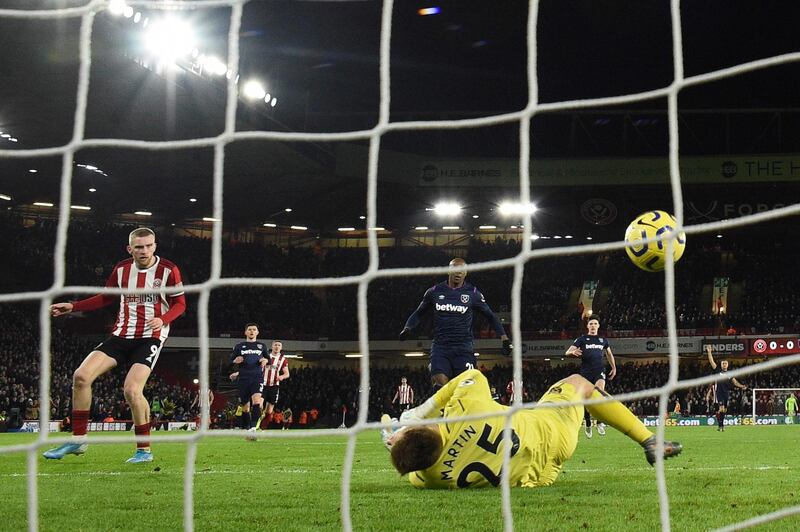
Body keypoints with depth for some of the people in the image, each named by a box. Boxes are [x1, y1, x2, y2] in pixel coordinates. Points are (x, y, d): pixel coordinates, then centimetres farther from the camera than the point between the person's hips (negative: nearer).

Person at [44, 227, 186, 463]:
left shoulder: (168, 270, -7)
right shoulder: (121, 269, 6)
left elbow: (180, 303, -1)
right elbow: (106, 298, 21)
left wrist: (162, 319, -20)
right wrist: (72, 307, 13)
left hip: (150, 337, -5)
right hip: (121, 335, 5)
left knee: (132, 389, -23)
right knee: (81, 376, -10)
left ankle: (144, 449, -6)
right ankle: (78, 439, 2)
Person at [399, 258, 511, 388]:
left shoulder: (472, 293, 4)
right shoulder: (435, 292, 9)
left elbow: (491, 316, 11)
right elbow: (418, 313, 19)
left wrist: (504, 337, 0)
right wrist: (407, 328, 1)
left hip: (464, 348, -1)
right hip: (440, 347, 1)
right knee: (440, 383, -16)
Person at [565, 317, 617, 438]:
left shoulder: (603, 340, 14)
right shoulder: (582, 339, 5)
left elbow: (609, 353, 32)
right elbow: (567, 352, -3)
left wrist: (614, 367, 27)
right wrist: (573, 352, -26)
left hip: (599, 370, 0)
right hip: (586, 372, 0)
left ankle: (600, 422, -20)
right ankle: (588, 424, 22)